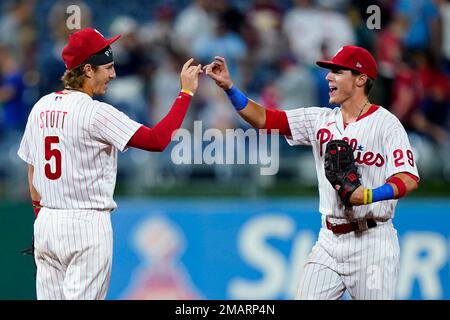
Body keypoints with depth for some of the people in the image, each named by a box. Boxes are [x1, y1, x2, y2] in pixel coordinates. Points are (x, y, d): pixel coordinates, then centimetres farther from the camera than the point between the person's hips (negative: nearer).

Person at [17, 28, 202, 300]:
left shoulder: (41, 107, 9)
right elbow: (157, 140, -16)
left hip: (45, 223, 7)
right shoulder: (96, 113, -13)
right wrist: (187, 92, -10)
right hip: (86, 225, -7)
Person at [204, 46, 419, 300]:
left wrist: (369, 195, -34)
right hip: (329, 240, 6)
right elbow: (265, 119, 5)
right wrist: (228, 86, -6)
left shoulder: (386, 124, -8)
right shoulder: (321, 120, 10)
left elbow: (409, 180, -18)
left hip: (370, 240, -6)